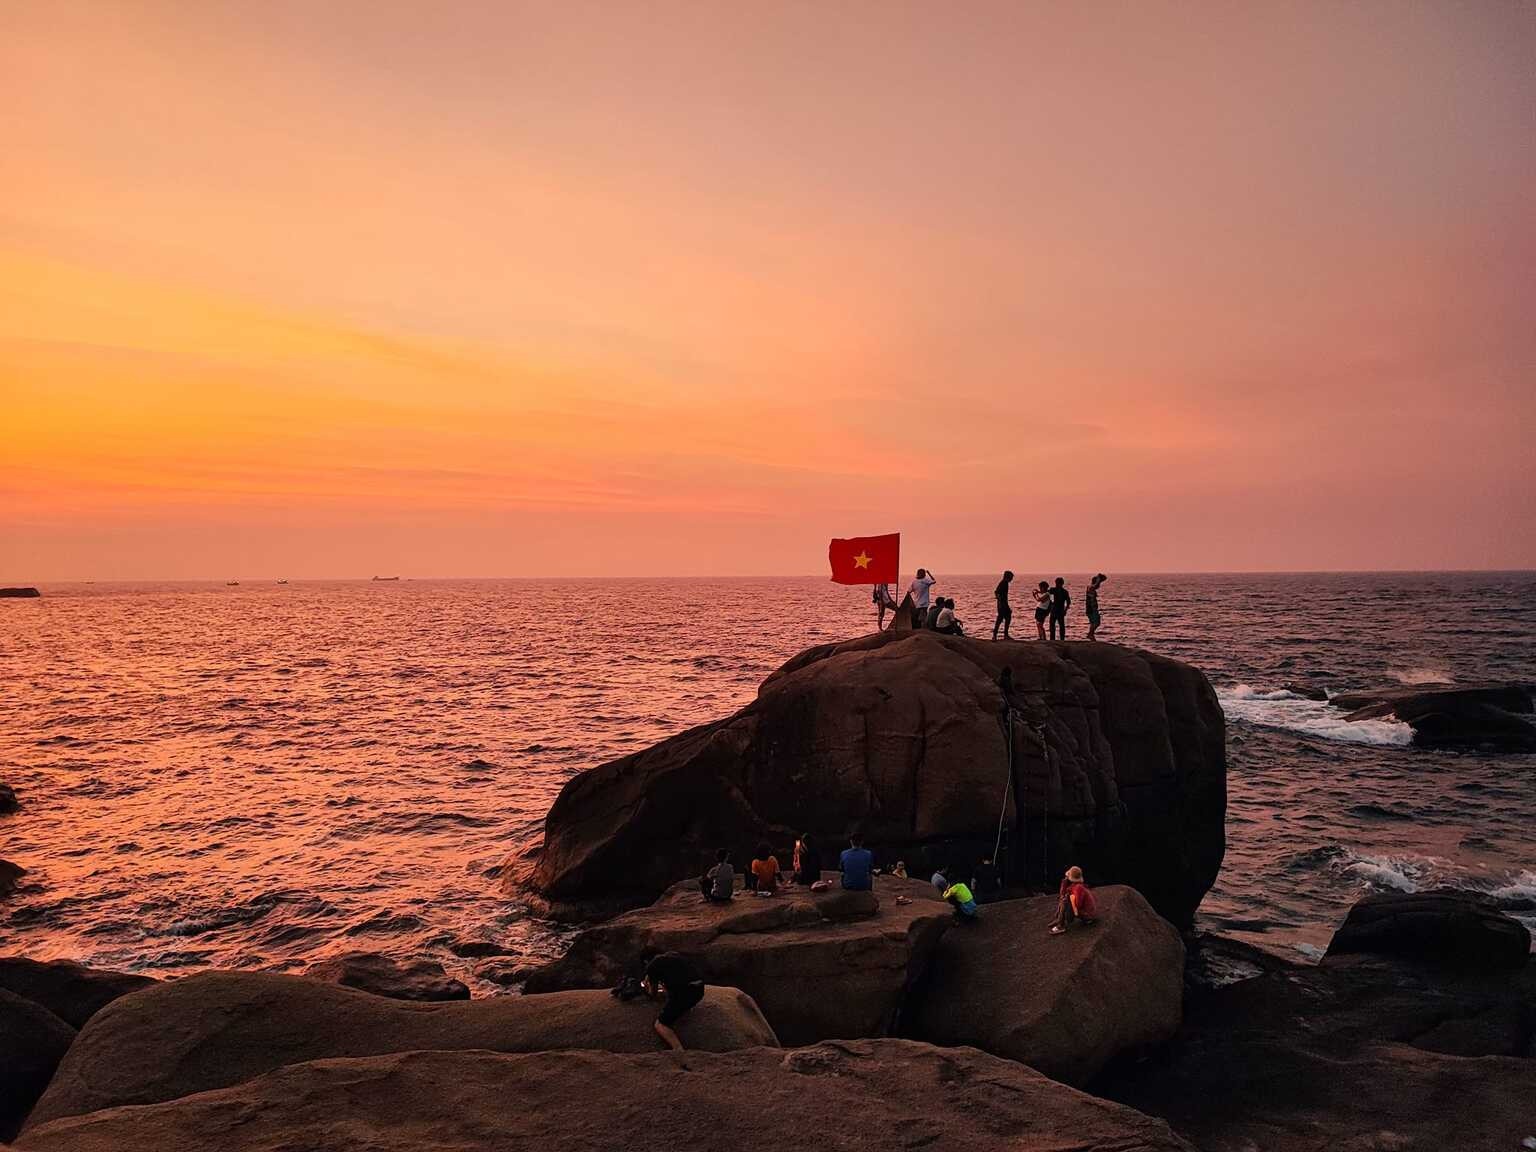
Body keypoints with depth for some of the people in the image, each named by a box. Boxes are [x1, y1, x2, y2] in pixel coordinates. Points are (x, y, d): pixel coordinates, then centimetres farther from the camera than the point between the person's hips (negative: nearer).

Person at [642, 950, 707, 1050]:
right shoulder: (672, 955, 26)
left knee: (659, 1026, 1)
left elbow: (653, 994, 19)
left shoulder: (652, 966, 8)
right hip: (699, 989, 7)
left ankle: (679, 1050, -20)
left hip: (682, 992, -7)